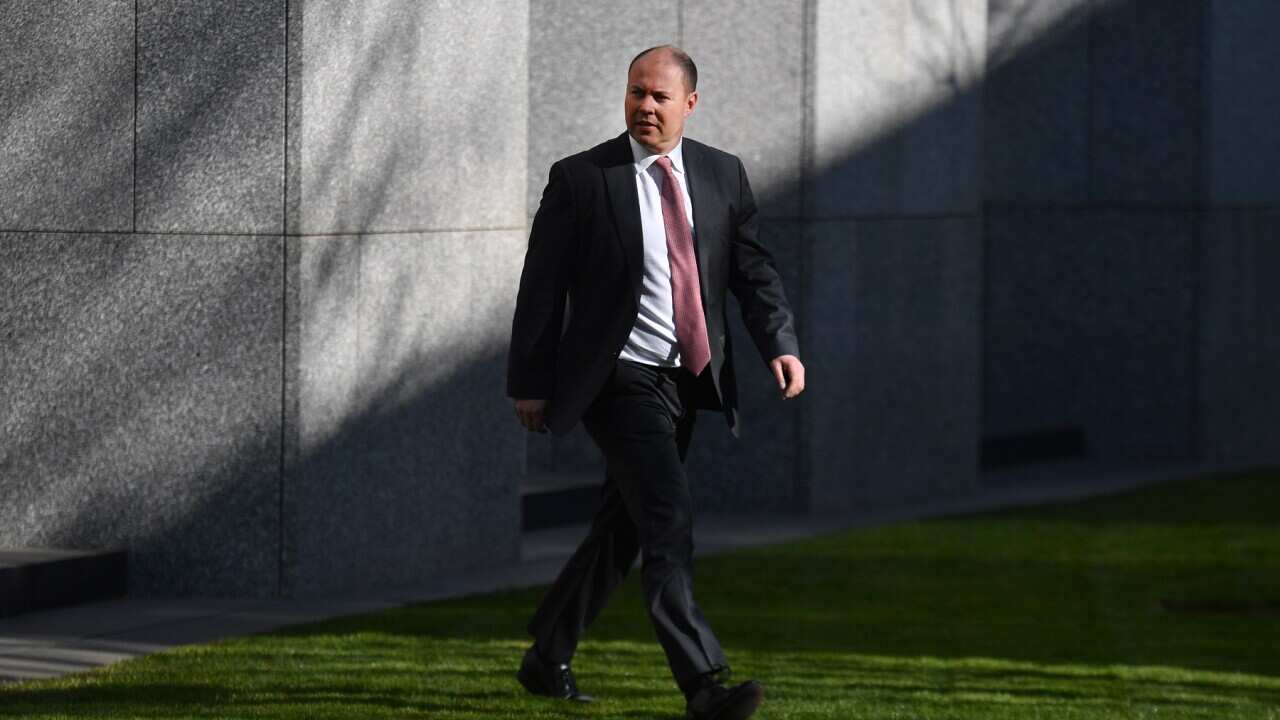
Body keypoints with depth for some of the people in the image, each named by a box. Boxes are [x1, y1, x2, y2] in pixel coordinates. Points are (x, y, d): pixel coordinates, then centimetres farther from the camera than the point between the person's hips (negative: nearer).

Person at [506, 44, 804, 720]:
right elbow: (542, 284, -2)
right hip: (619, 379, -6)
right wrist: (531, 382, -1)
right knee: (669, 520, -17)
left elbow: (754, 270, 8)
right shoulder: (581, 178, -5)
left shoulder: (722, 175, 8)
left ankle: (546, 658, 29)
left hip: (687, 381, 6)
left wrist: (781, 344, -8)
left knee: (622, 528, 13)